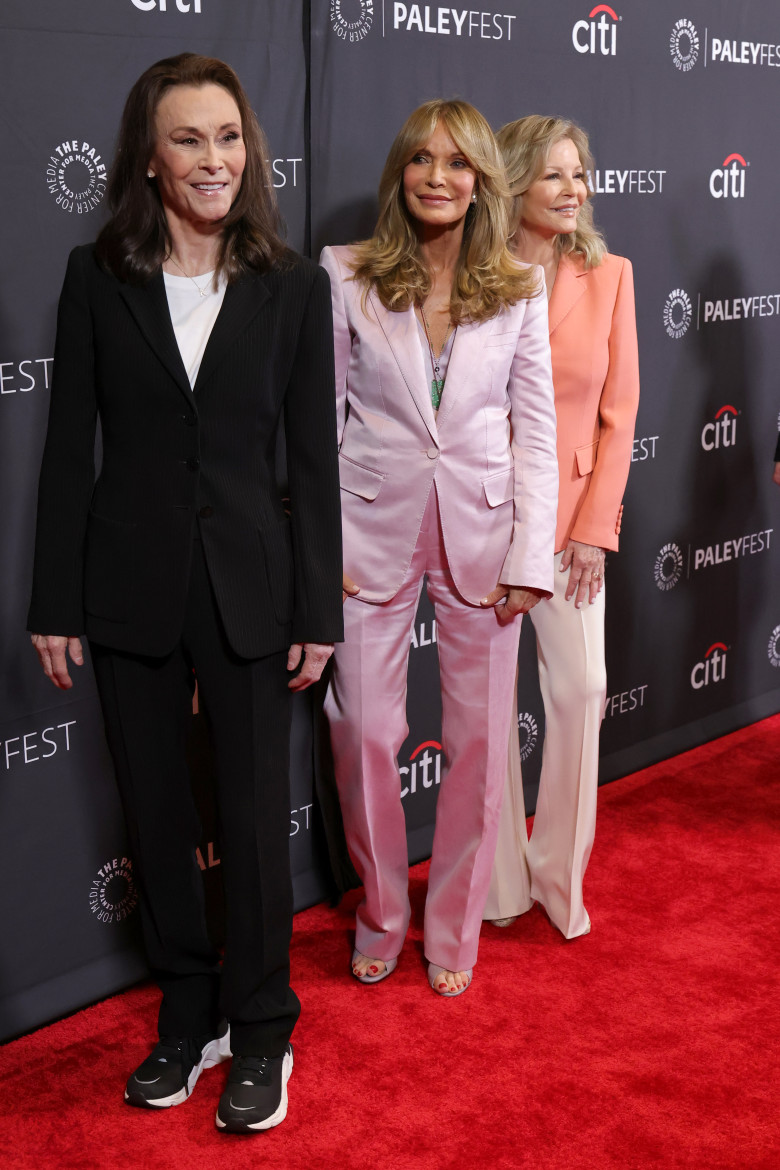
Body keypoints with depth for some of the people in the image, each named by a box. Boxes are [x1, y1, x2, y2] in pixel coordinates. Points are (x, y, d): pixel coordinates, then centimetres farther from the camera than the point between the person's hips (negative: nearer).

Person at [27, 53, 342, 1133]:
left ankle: (261, 1037, 25)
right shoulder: (98, 277, 0)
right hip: (130, 585, 1)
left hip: (248, 583, -1)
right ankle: (188, 1017, 32)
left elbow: (314, 458, -1)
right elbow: (69, 447, 0)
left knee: (255, 817, 5)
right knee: (155, 815, 12)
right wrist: (57, 605, -1)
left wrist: (318, 612, -3)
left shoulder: (293, 286, -1)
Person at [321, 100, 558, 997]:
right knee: (364, 732, 2)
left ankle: (453, 931, 26)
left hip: (480, 531, 1)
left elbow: (535, 427, 2)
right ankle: (381, 914, 27)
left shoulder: (519, 290, 2)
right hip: (375, 528, -1)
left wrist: (530, 555, -5)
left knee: (479, 739, 7)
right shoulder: (346, 276, -1)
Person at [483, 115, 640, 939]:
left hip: (571, 516, 2)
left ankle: (559, 874, 20)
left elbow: (619, 409, 2)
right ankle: (501, 879, 23)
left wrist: (595, 526, -3)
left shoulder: (609, 275, 3)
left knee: (581, 691, 0)